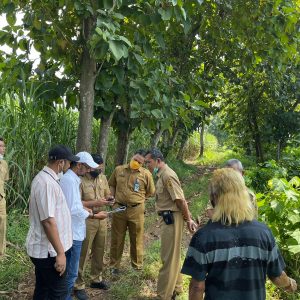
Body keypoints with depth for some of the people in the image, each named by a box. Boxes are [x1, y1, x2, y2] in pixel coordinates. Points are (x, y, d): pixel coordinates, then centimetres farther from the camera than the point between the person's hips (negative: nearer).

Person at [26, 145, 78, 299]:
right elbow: (48, 221, -27)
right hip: (48, 250, -10)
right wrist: (60, 252, -23)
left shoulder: (45, 177, 9)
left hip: (42, 248, 10)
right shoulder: (47, 183, -24)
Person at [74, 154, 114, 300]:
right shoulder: (81, 180, -16)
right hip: (86, 221, -7)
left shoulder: (103, 178, 6)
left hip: (102, 219, 7)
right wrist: (96, 202, -24)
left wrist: (109, 199, -8)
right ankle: (79, 286, 15)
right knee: (83, 253, 2)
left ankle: (96, 279, 35)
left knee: (99, 251, 17)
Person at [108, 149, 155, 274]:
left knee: (137, 239, 10)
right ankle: (114, 266, 26)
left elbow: (150, 192, 6)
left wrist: (137, 199, 3)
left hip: (136, 210, -1)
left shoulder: (146, 174, -4)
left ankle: (137, 266, 25)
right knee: (117, 239, 11)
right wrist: (114, 198, 3)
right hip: (119, 209, 1)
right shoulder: (118, 170, 2)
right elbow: (111, 185, 15)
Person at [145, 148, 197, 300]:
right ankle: (175, 288, 34)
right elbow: (178, 199, 16)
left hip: (171, 218, -10)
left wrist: (188, 220, -15)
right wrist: (188, 217, 17)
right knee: (172, 255, 20)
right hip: (167, 218, 10)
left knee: (168, 257, -1)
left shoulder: (167, 175, -19)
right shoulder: (162, 174, 13)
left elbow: (180, 199, -20)